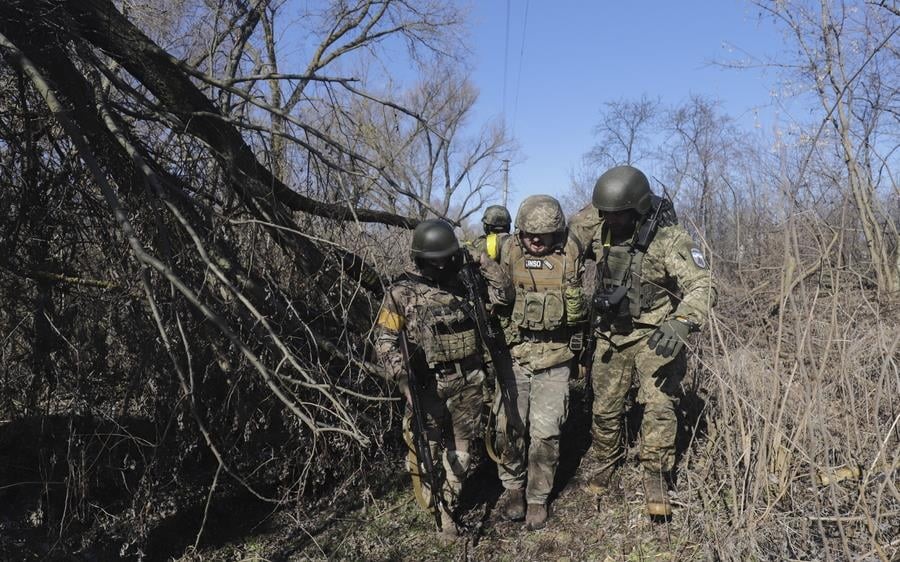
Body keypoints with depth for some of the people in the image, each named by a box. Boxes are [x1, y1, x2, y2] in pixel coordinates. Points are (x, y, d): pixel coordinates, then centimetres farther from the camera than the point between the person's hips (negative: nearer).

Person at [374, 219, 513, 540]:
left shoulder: (465, 283, 4)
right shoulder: (402, 292, -8)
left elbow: (505, 295, 7)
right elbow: (385, 340, -8)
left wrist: (485, 263, -2)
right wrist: (403, 379, -21)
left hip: (467, 384, 3)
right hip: (428, 386, -3)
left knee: (459, 452, 12)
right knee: (426, 450, 5)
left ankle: (446, 510, 28)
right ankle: (429, 505, 29)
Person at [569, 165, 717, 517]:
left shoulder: (670, 238, -20)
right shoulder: (599, 226, -6)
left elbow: (701, 287, -25)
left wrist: (681, 323, -43)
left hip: (655, 336, -4)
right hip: (612, 334, 5)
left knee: (658, 403, -14)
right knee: (605, 408, 11)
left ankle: (656, 480, 3)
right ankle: (606, 472, 31)